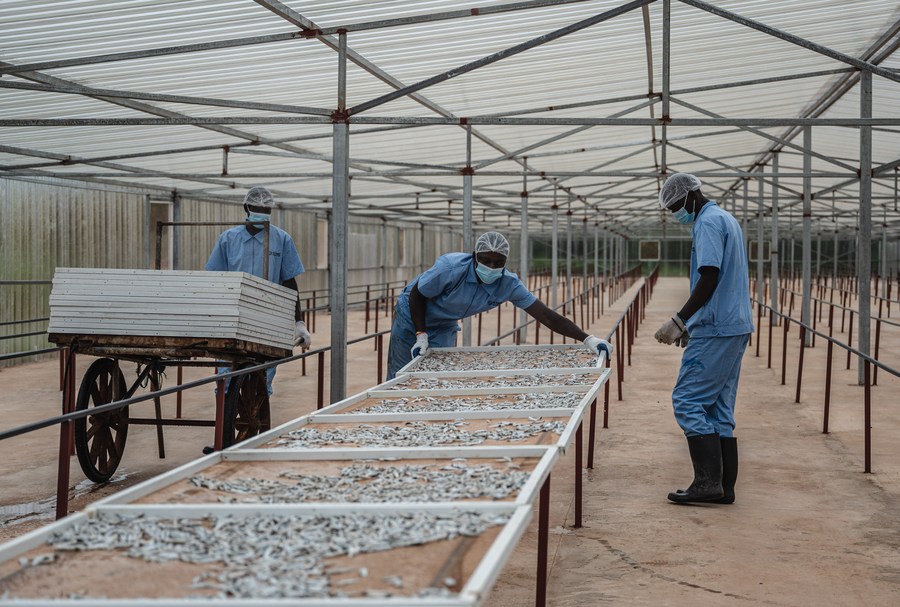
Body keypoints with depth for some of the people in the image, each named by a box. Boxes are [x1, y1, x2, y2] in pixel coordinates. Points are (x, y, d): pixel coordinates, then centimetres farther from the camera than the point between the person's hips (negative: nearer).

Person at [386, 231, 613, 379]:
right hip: (411, 316, -4)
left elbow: (547, 316, -27)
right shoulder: (451, 268, -36)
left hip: (444, 327, 4)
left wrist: (587, 339, -35)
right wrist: (421, 335, -26)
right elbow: (417, 295, -20)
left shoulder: (509, 285, -24)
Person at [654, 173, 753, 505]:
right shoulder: (726, 219, 20)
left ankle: (708, 481, -8)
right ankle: (724, 486, 12)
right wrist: (690, 324, 21)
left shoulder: (708, 222, -11)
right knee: (720, 408, 10)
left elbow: (710, 278, -21)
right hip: (735, 327, 10)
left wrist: (679, 320, -18)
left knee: (688, 400, -7)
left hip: (716, 330, -10)